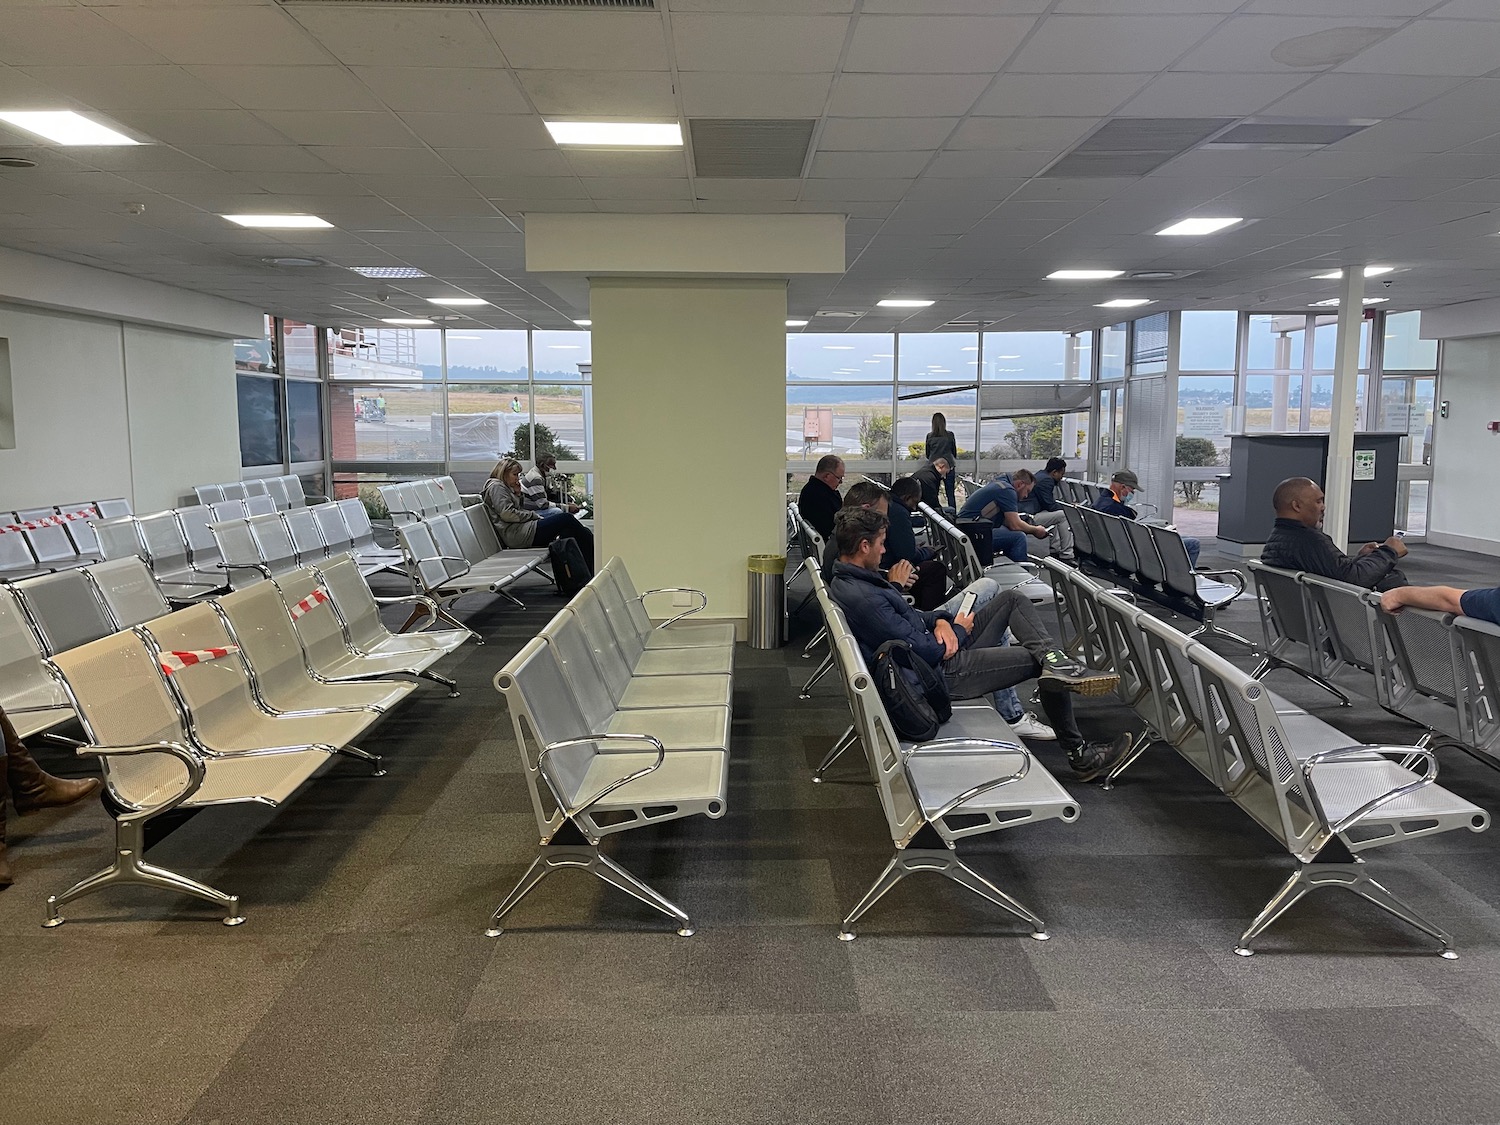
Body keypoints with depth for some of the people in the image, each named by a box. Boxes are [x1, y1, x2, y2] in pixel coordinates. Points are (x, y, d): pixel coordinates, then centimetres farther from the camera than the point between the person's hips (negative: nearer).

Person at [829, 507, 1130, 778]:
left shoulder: (848, 579, 4)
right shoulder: (862, 598, -29)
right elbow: (926, 653, -26)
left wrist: (940, 620, -5)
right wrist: (959, 631, -5)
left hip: (934, 652, 10)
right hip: (941, 673, -10)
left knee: (1012, 599, 9)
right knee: (1038, 661, -1)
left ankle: (1056, 659, -9)